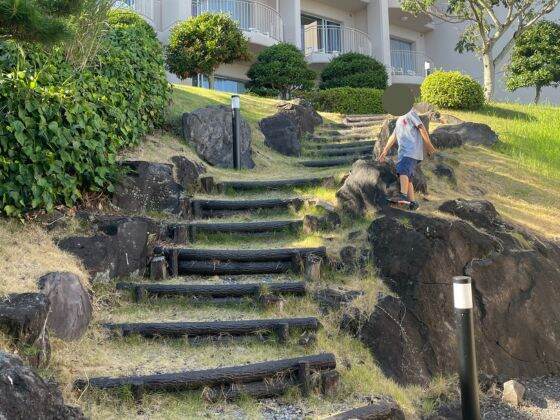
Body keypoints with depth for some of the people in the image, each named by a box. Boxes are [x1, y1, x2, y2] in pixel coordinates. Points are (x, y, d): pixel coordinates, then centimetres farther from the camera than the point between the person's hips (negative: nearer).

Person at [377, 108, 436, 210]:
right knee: (407, 177, 2)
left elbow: (421, 128, -5)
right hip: (403, 152, 9)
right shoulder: (399, 119, 28)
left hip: (411, 151, -9)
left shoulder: (409, 112, 2)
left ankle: (403, 196, -38)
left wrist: (429, 145, -9)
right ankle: (412, 202, 1)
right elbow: (393, 136, 30)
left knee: (403, 171, -26)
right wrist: (385, 152, 26)